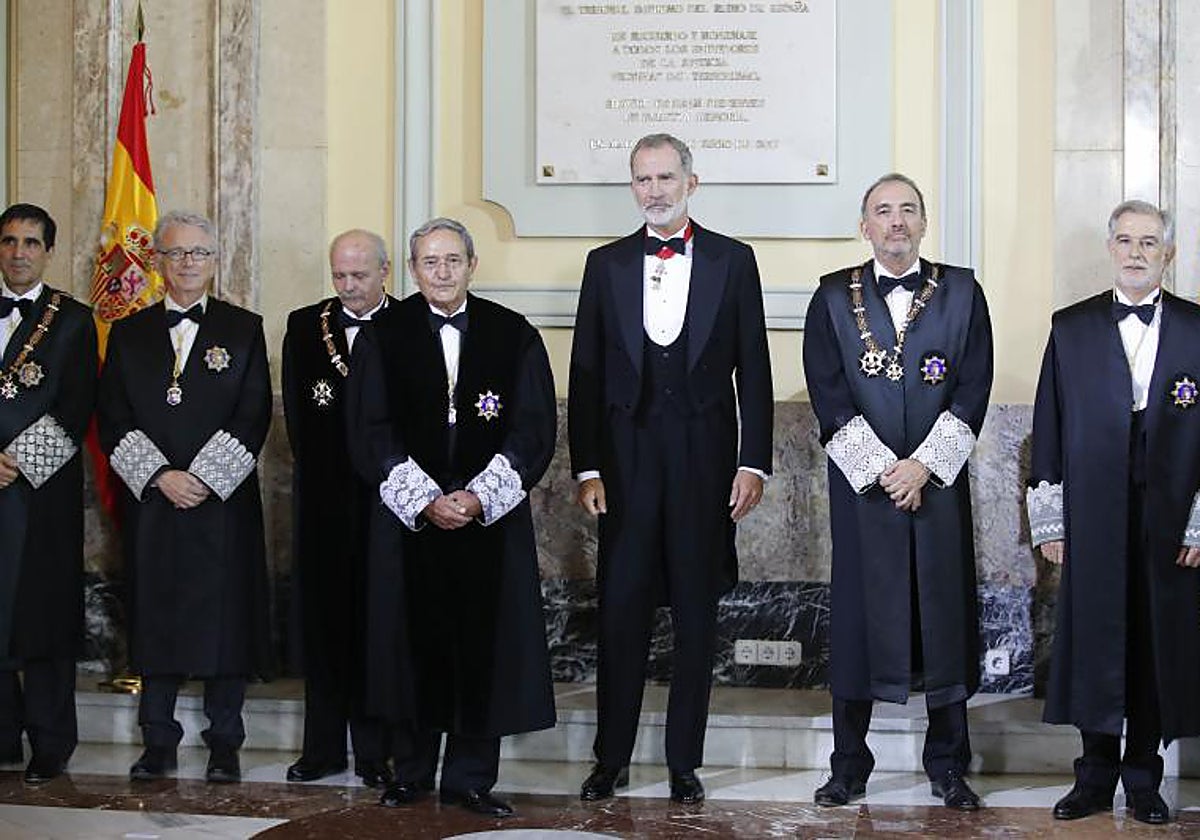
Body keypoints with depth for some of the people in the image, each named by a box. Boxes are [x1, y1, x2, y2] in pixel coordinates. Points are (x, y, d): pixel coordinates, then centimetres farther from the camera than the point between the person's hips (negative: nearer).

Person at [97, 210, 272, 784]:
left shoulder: (244, 329, 6)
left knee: (224, 620, 0)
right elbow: (112, 418, 4)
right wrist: (160, 475, -9)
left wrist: (203, 477, -11)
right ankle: (158, 744, 13)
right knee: (154, 619, 4)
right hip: (150, 500, 2)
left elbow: (254, 415, -1)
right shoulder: (129, 333, 10)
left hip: (223, 501, -1)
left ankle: (224, 746, 9)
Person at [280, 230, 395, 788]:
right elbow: (296, 410, 6)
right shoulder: (305, 325, 9)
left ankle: (375, 750, 8)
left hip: (386, 494, -3)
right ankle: (323, 747, 15)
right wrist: (313, 466, -2)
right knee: (322, 616, 7)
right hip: (324, 493, 3)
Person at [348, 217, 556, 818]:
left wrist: (479, 497, -11)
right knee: (413, 644, 4)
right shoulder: (383, 337, 3)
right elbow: (370, 434, -1)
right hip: (409, 519, 0)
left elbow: (534, 431, 0)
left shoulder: (515, 337, 4)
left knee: (483, 645, 1)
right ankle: (410, 774, 16)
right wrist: (426, 500, -11)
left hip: (491, 518, 0)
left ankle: (470, 779, 10)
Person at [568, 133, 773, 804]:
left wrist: (753, 463, -4)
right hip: (627, 459, 1)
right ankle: (612, 759, 12)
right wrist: (587, 466, -1)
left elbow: (754, 369, 3)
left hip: (705, 460, -1)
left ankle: (685, 762, 14)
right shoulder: (607, 264, 8)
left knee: (697, 615, 5)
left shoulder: (732, 260, 5)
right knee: (621, 611, 2)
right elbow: (586, 372, 7)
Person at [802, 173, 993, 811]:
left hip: (939, 479, 1)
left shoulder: (961, 292, 7)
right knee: (857, 613, 2)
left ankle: (948, 768, 13)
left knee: (945, 614, 3)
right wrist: (881, 469, -10)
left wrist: (924, 464, -10)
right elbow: (829, 393, -2)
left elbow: (974, 388, 0)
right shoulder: (834, 297, 5)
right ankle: (849, 767, 11)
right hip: (861, 481, 0)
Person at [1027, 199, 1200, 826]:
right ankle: (1095, 778, 15)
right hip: (1093, 521, 0)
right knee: (1094, 643, 3)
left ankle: (1143, 779, 18)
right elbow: (1048, 429, 6)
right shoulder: (1071, 328, 7)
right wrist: (1049, 523, 1)